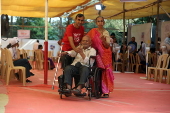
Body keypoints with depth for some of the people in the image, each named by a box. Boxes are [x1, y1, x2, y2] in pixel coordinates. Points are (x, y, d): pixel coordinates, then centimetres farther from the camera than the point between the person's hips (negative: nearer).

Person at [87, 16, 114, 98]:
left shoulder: (106, 33, 2)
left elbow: (107, 46, -3)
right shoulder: (93, 31, 8)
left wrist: (103, 40, -20)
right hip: (96, 54, 2)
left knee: (104, 72, -8)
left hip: (105, 55, -2)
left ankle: (106, 91, -8)